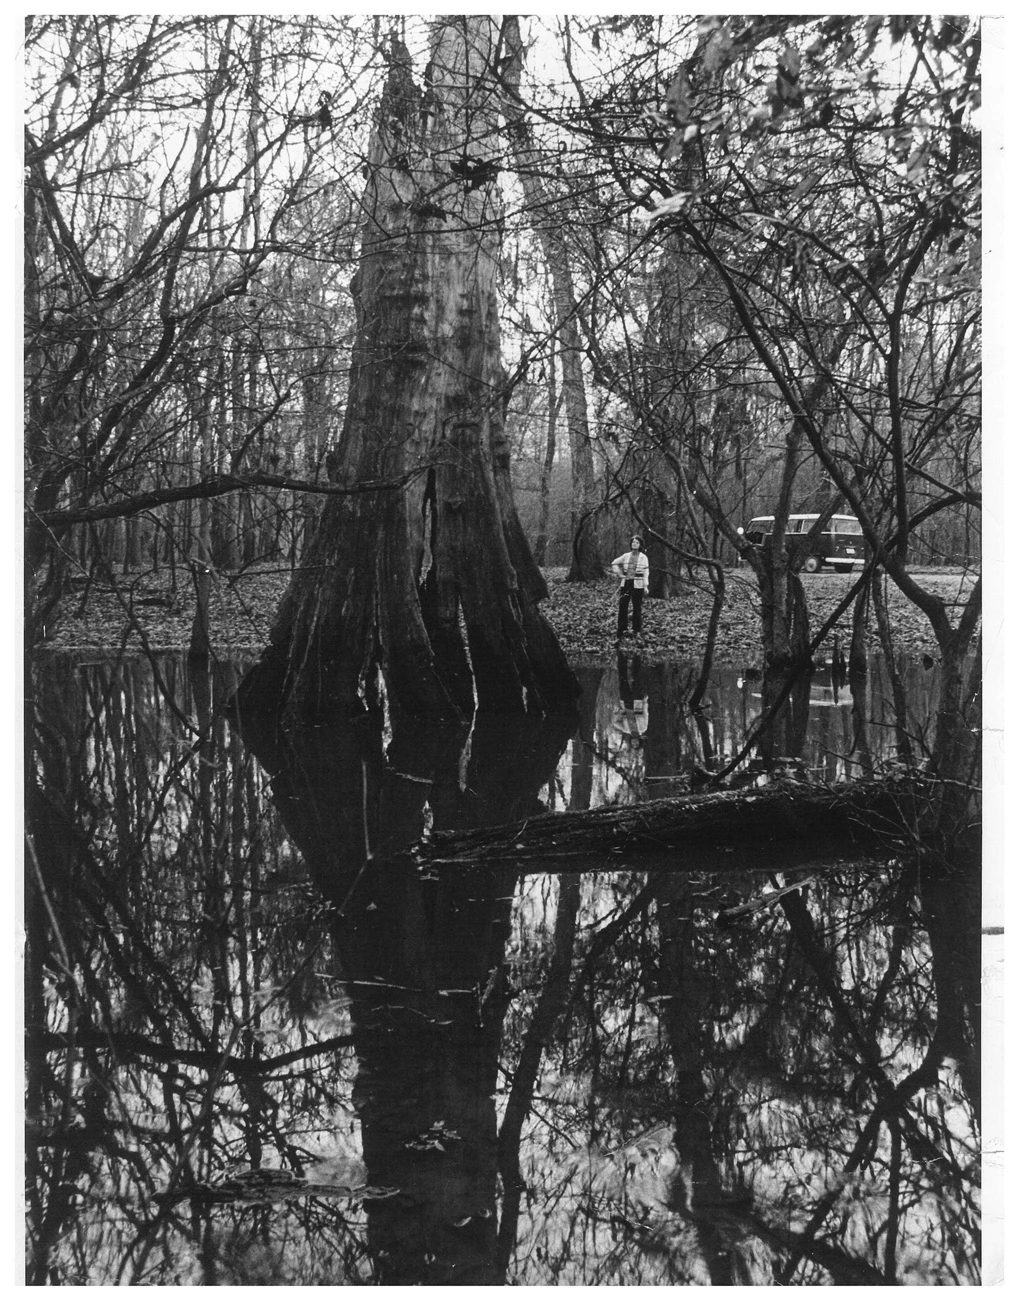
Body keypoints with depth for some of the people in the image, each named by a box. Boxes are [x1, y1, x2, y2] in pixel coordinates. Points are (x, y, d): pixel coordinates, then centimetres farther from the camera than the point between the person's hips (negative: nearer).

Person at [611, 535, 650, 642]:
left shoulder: (643, 557, 1)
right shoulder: (626, 556, 9)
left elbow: (645, 572, -3)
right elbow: (614, 563, 22)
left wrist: (645, 585, -10)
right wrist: (619, 574, 10)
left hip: (637, 585, -3)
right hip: (625, 583, 3)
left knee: (637, 609, 1)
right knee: (622, 608, -1)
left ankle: (637, 632, 10)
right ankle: (620, 633, 0)